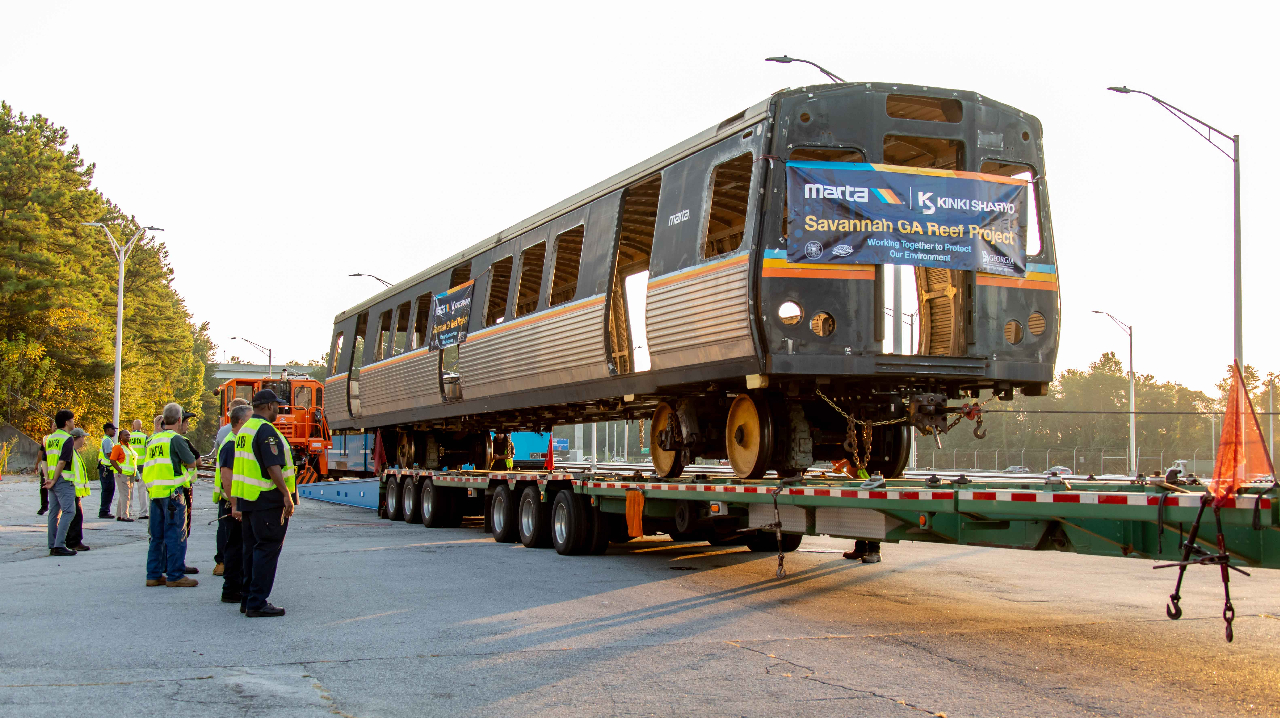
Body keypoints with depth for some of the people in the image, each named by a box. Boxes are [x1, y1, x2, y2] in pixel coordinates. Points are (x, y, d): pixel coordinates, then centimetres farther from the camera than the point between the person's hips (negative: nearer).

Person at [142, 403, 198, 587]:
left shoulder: (153, 439, 14)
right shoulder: (176, 439, -10)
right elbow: (191, 463, -7)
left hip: (154, 492, 8)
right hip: (172, 492, -8)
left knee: (157, 536, 13)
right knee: (175, 535, -3)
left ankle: (154, 574, 16)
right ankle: (175, 576, -2)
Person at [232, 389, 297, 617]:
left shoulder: (244, 430, 17)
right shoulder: (266, 430, -15)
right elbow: (273, 466, -23)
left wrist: (238, 504, 24)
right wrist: (287, 494, -22)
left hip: (246, 499, 10)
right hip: (266, 500, -10)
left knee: (252, 549, 15)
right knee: (267, 549, -6)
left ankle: (248, 599, 19)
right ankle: (257, 603, -7)